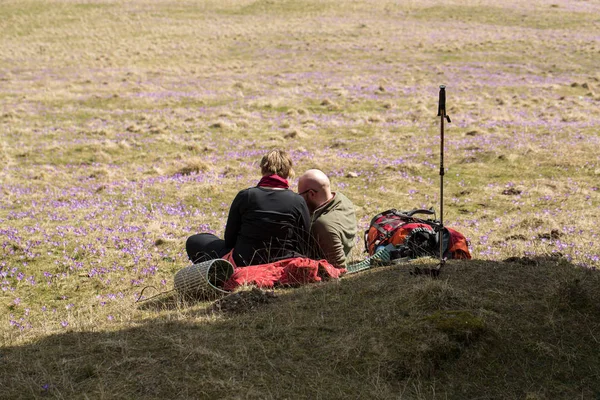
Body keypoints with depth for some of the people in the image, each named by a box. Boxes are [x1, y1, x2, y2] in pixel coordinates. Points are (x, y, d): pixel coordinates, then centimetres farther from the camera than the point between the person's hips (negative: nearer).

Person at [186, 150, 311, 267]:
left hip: (241, 263, -3)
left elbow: (229, 238, 1)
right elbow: (303, 247, 1)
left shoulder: (245, 196, -6)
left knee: (194, 241, 20)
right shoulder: (298, 202, -5)